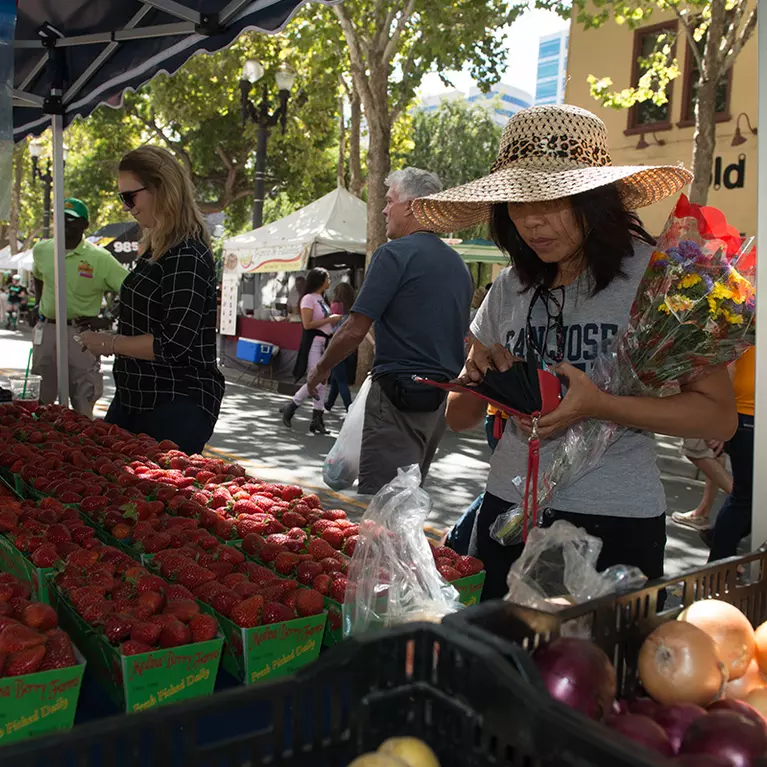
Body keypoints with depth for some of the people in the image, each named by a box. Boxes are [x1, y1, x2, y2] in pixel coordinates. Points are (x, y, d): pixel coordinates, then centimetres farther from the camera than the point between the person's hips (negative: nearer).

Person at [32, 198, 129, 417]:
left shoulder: (100, 258, -11)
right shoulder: (42, 250, 5)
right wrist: (39, 303, 18)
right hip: (46, 330, 5)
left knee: (82, 406, 1)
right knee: (42, 400, 15)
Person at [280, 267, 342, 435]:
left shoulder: (321, 299, 17)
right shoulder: (308, 298, -9)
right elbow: (307, 324, -18)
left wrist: (335, 320, 6)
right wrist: (329, 319, -14)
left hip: (324, 343, 9)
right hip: (313, 343, -9)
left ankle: (317, 419, 8)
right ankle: (290, 407, 5)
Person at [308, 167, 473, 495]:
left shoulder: (395, 253, -10)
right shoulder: (458, 264, 14)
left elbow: (355, 330, -12)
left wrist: (321, 369, 3)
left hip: (400, 396, -8)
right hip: (443, 399, 9)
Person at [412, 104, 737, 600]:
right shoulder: (511, 289, 6)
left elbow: (719, 417, -10)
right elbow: (460, 418, 11)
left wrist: (599, 405, -23)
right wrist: (478, 378, -11)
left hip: (616, 523, -4)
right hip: (508, 509, 5)